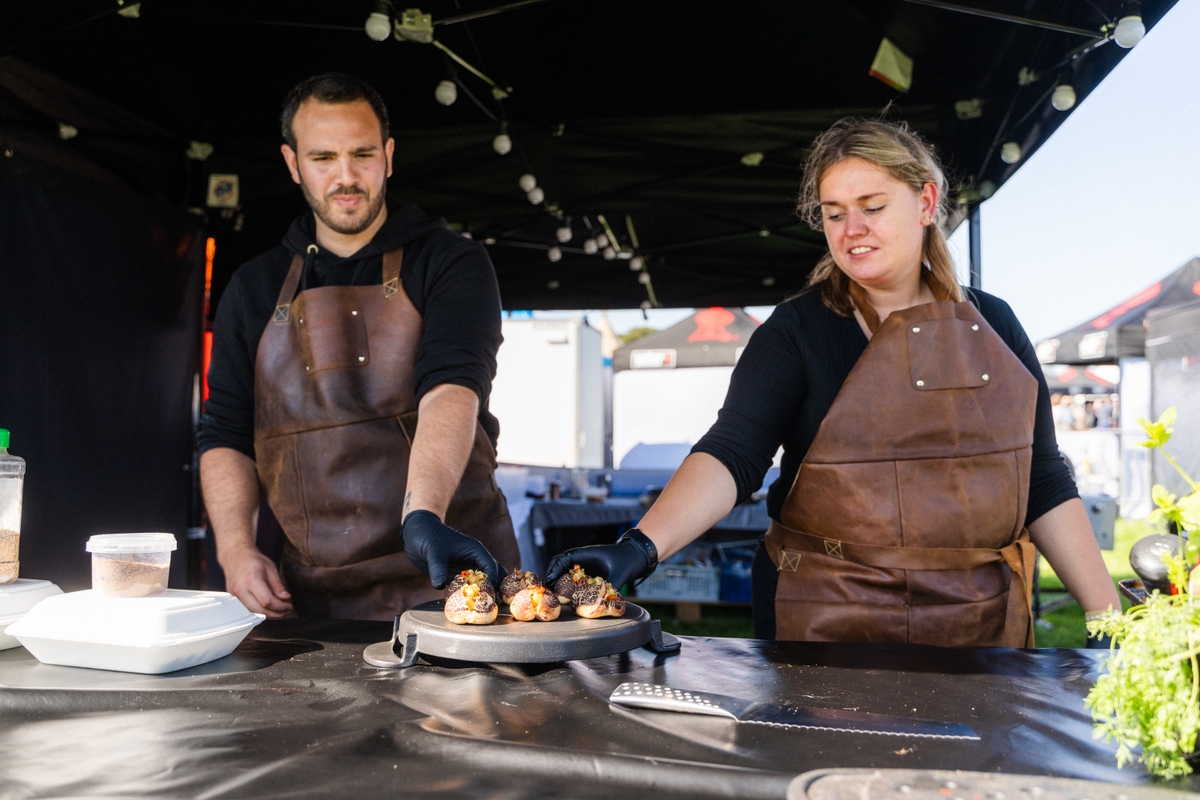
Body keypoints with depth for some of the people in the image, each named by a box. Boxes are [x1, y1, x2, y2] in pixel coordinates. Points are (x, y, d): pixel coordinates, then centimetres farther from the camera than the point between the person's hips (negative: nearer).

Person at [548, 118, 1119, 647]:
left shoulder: (992, 327, 5)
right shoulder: (796, 332, -6)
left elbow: (1042, 482, 8)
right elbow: (731, 453, -20)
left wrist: (1109, 616, 3)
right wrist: (641, 547, -36)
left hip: (980, 623, 3)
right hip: (826, 622, -3)